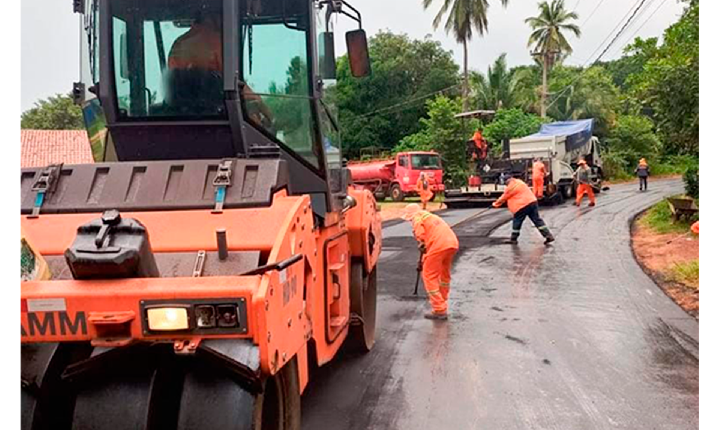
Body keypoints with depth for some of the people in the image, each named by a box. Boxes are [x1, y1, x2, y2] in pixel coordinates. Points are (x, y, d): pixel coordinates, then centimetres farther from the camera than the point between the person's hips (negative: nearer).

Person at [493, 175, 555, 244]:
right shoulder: (519, 182, 20)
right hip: (532, 202, 8)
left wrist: (496, 203, 17)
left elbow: (504, 197, 1)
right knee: (537, 220, 7)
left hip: (522, 206, -8)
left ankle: (513, 239, 15)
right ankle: (548, 236, 3)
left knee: (517, 222, 6)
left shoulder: (511, 186, -9)